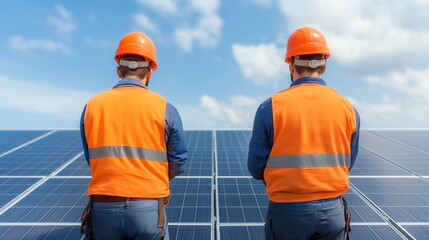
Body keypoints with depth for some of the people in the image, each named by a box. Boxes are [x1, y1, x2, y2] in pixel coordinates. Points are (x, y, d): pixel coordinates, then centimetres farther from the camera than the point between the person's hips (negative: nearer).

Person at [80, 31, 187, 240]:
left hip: (103, 208, 3)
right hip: (148, 208, -2)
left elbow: (91, 160, 7)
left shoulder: (92, 106, 0)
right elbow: (178, 163, 0)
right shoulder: (164, 108, -7)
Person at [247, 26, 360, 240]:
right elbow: (346, 164, 6)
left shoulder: (271, 107, -14)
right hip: (333, 211, 3)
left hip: (287, 211, -2)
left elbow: (256, 168, -7)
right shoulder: (348, 108, -4)